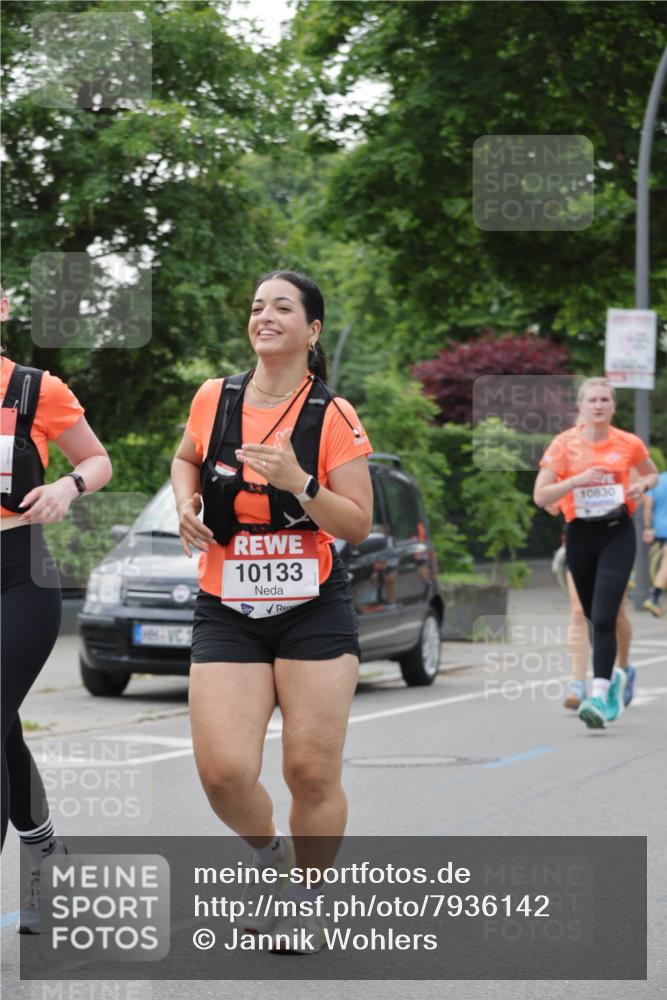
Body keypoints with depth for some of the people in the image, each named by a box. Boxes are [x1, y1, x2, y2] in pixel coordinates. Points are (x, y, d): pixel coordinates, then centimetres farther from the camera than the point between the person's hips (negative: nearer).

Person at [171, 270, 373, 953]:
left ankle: (306, 902, 21)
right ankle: (270, 852, 20)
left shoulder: (332, 417, -4)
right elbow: (186, 459, 25)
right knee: (223, 770, -12)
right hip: (226, 611, 2)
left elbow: (358, 526, -4)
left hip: (314, 611, -2)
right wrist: (187, 503, 4)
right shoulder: (214, 398, 4)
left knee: (313, 771, -3)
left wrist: (299, 484, -20)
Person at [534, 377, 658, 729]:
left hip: (617, 532, -2)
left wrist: (642, 486, -2)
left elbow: (650, 474, 21)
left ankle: (600, 696, -22)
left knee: (604, 616, -17)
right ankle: (613, 676, 40)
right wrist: (577, 480, -20)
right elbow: (540, 496, -6)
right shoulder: (564, 444, -3)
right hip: (580, 534, 2)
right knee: (593, 617, 14)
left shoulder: (629, 444, 0)